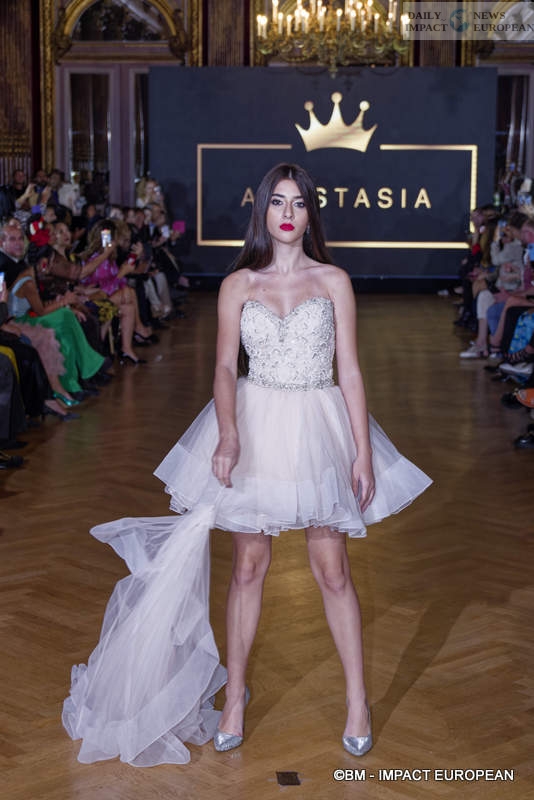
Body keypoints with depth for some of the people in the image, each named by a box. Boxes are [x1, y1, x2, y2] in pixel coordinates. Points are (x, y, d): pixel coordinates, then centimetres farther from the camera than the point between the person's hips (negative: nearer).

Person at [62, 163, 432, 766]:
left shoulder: (334, 281, 2)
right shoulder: (238, 285, 3)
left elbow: (349, 371, 1)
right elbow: (225, 367, -3)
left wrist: (363, 451, -5)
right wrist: (228, 435, -19)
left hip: (319, 428, 0)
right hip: (253, 428, 1)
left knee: (332, 570, 4)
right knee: (248, 566, 8)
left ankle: (357, 700, 18)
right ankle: (234, 693, 24)